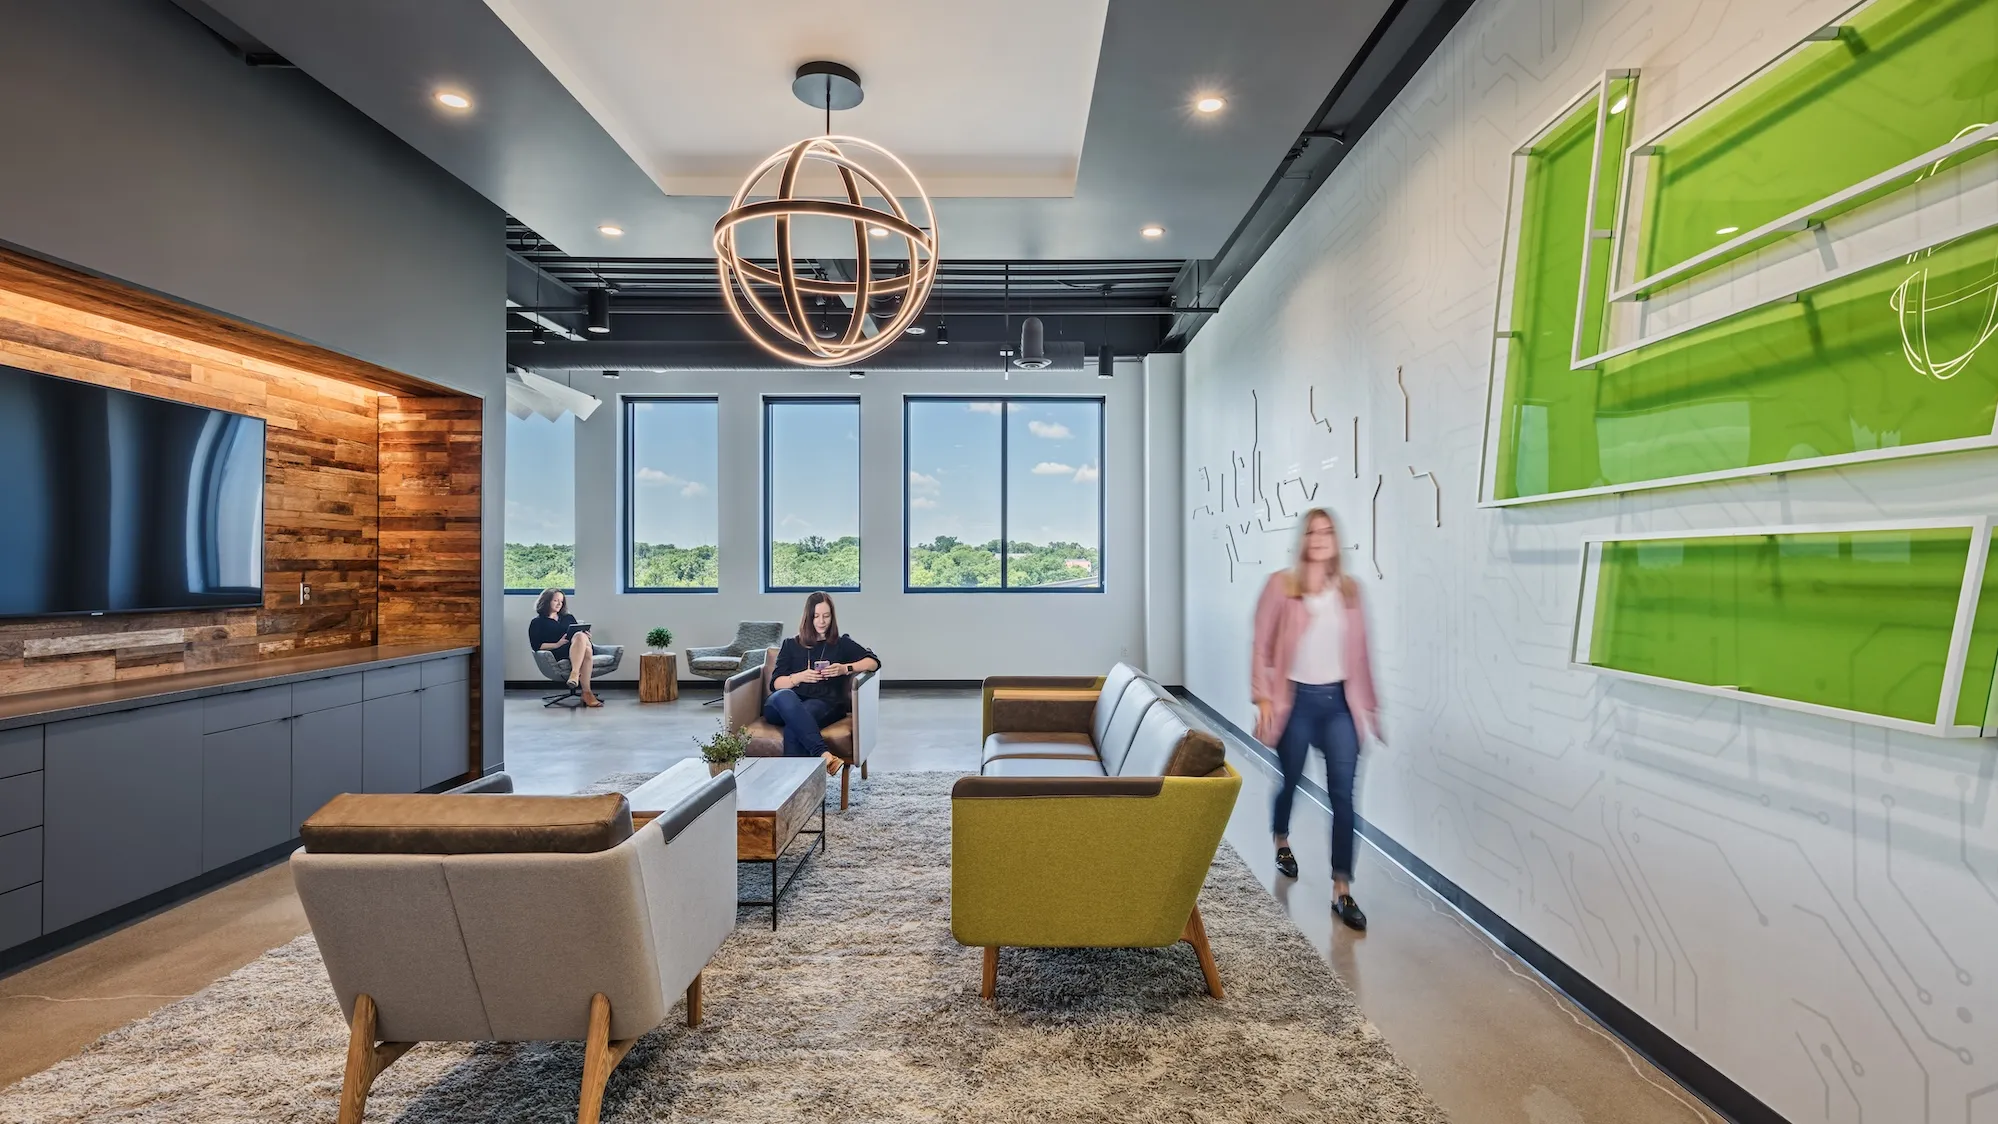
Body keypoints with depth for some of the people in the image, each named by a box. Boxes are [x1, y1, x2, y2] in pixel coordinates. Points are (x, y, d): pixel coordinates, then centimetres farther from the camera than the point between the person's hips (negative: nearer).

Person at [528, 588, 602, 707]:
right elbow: (537, 646, 3)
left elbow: (579, 634, 27)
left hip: (575, 651, 4)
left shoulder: (568, 618, 31)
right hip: (558, 654, -4)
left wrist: (586, 636, 3)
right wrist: (557, 644, -10)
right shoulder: (537, 622, 16)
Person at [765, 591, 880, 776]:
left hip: (825, 704, -1)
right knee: (784, 696, -39)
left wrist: (846, 669, -7)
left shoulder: (842, 644, 22)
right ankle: (823, 754, -51)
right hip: (788, 704, 1)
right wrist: (799, 677, -7)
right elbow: (776, 683, 13)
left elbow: (874, 661, 9)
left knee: (793, 727, -37)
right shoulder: (791, 645, 24)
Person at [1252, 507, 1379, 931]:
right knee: (1290, 781, 15)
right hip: (1297, 699, -2)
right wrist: (1264, 698, -10)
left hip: (1340, 700, 2)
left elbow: (1359, 649, 8)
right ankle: (1282, 844, 45)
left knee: (1343, 794, -2)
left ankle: (1342, 891, 7)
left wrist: (1368, 702, 9)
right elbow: (1263, 646, -6)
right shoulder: (1281, 585, -7)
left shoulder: (1350, 588, 3)